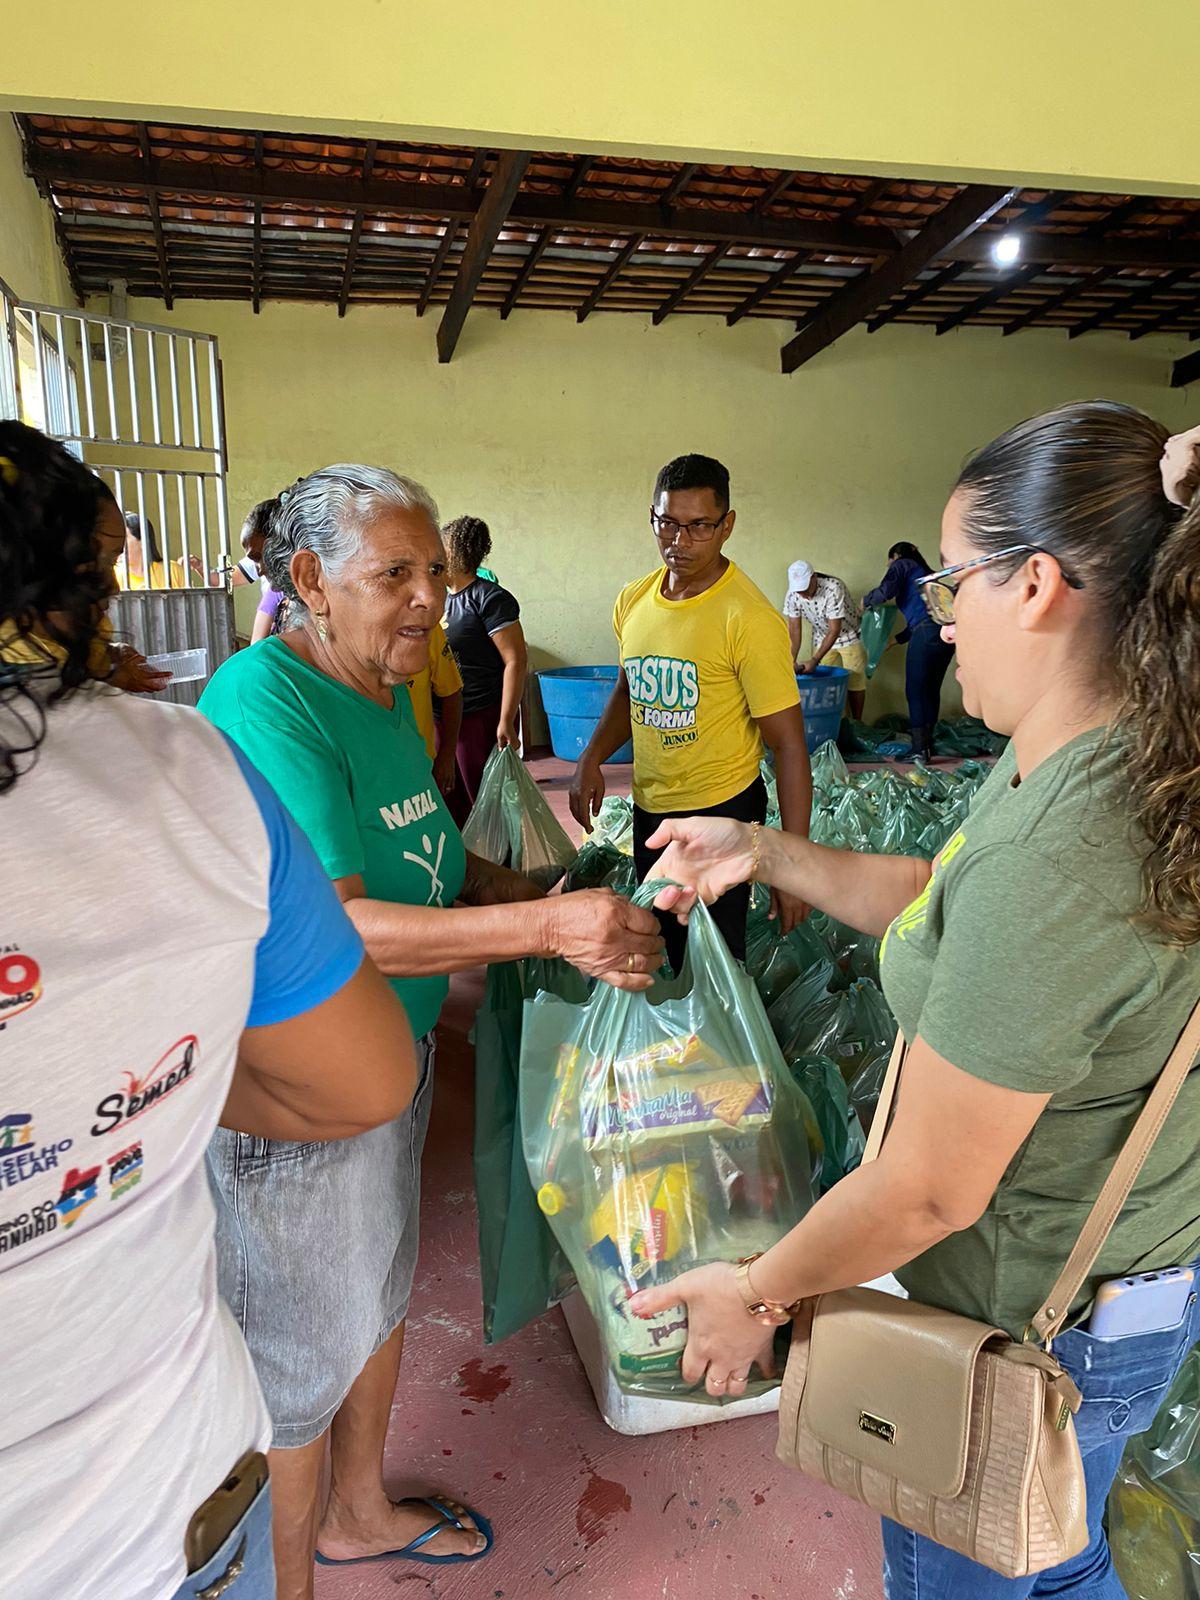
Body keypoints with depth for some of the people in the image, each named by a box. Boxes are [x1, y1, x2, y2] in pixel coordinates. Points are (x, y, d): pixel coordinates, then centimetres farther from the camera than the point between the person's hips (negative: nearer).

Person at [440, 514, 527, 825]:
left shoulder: (490, 598, -12)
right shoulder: (441, 599, 12)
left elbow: (516, 660, -17)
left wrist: (506, 721, -24)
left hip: (482, 718, -8)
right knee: (452, 807, 13)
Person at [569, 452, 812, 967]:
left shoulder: (749, 618, -19)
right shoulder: (632, 600, 1)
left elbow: (788, 745, -19)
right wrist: (591, 759, 2)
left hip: (721, 813, -6)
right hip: (649, 808, 7)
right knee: (662, 955, 20)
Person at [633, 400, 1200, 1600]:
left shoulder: (1050, 866, -37)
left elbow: (931, 1190, -27)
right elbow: (937, 902, 8)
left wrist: (754, 1292, -11)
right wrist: (764, 855, 7)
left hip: (1031, 1331, -7)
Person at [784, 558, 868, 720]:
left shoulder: (833, 588, -34)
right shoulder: (793, 594, -20)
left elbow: (834, 630, -32)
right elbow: (794, 630, -13)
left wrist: (814, 660, -36)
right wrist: (791, 661, -24)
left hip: (849, 635, -4)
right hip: (821, 637, 4)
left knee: (855, 682, -1)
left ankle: (857, 723, 13)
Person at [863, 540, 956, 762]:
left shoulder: (901, 565, 9)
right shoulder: (924, 570, 32)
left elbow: (886, 591, -9)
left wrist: (866, 600, 11)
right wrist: (897, 639, 40)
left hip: (927, 631, -8)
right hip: (948, 630, 8)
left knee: (915, 691, -2)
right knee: (932, 690, 14)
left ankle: (919, 750, -4)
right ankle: (928, 745, 19)